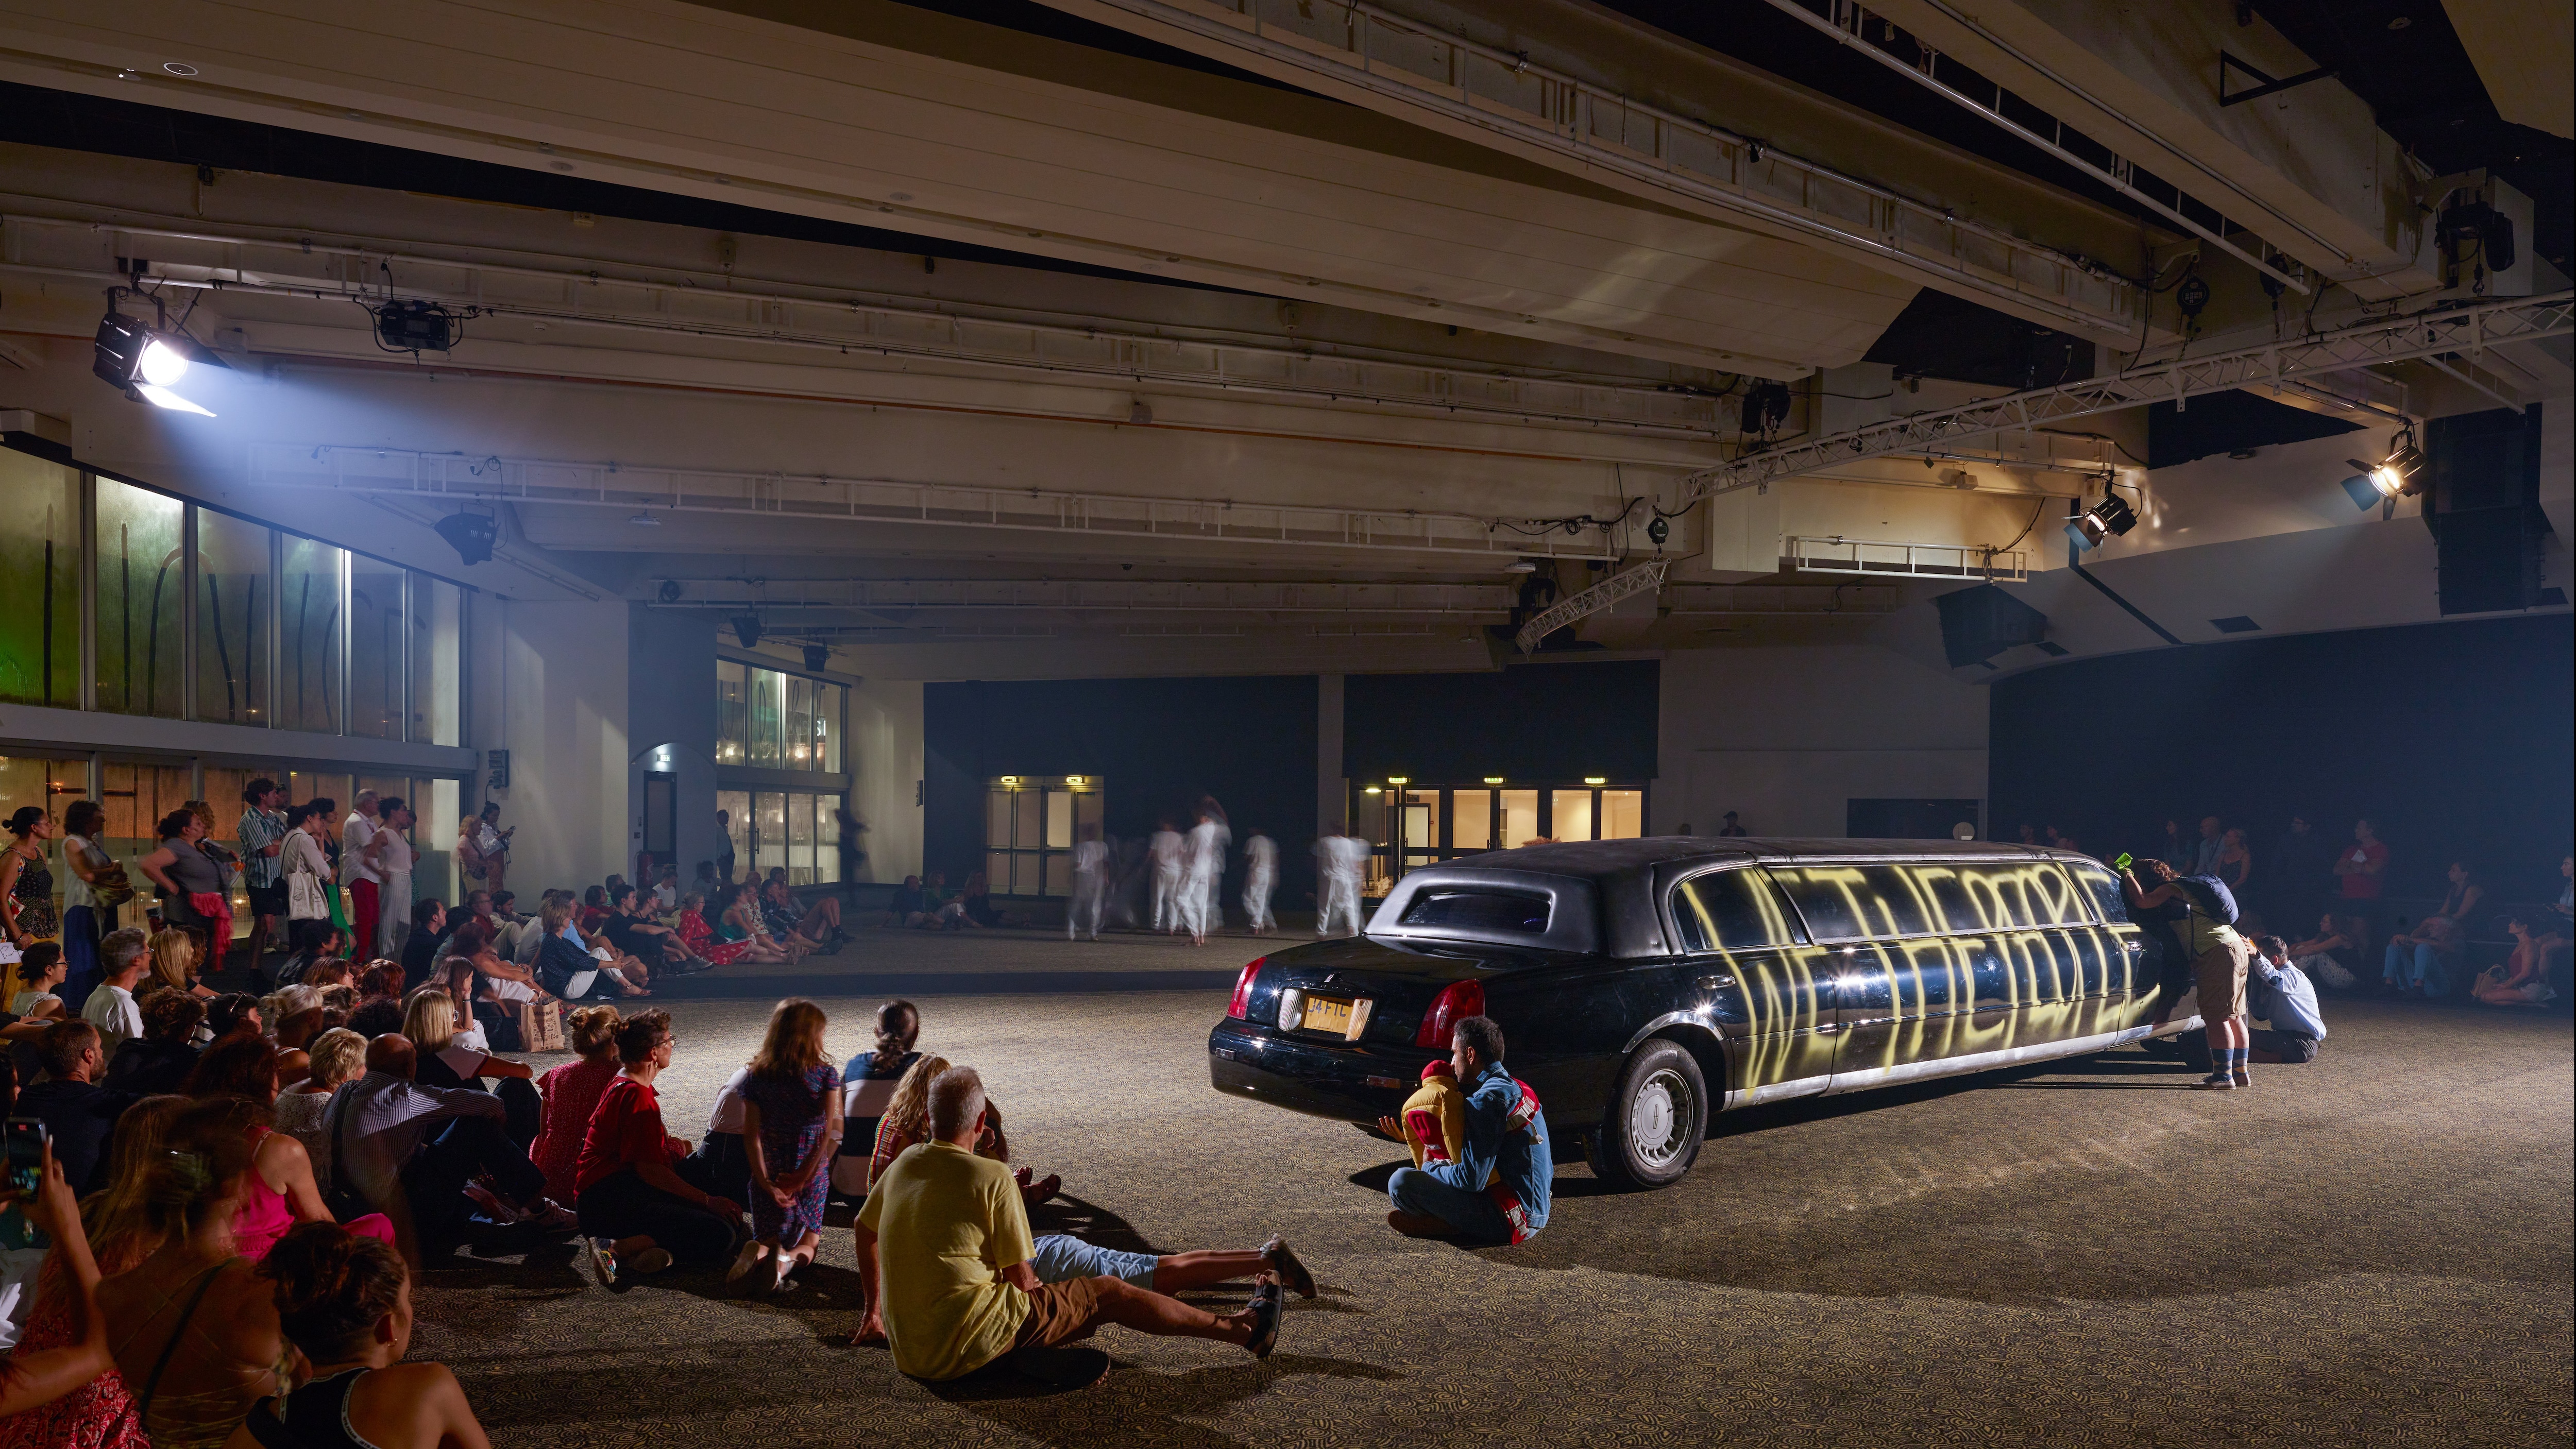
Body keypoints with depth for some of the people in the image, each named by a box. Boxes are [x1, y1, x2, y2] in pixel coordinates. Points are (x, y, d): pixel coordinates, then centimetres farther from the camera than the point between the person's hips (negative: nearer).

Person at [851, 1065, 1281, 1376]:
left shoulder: (903, 1164, 5)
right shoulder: (991, 1177, -16)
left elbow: (863, 1230, 20)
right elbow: (1021, 1278, -9)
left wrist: (874, 1311, 33)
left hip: (908, 1348, 7)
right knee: (1110, 1294, 6)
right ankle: (1243, 1331, 17)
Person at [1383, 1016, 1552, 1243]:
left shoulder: (1487, 1100, -17)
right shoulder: (1518, 1090, 13)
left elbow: (1471, 1180, -22)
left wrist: (1428, 1168, -1)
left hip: (1508, 1222, -10)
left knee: (1401, 1181, -21)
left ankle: (1453, 1227, -2)